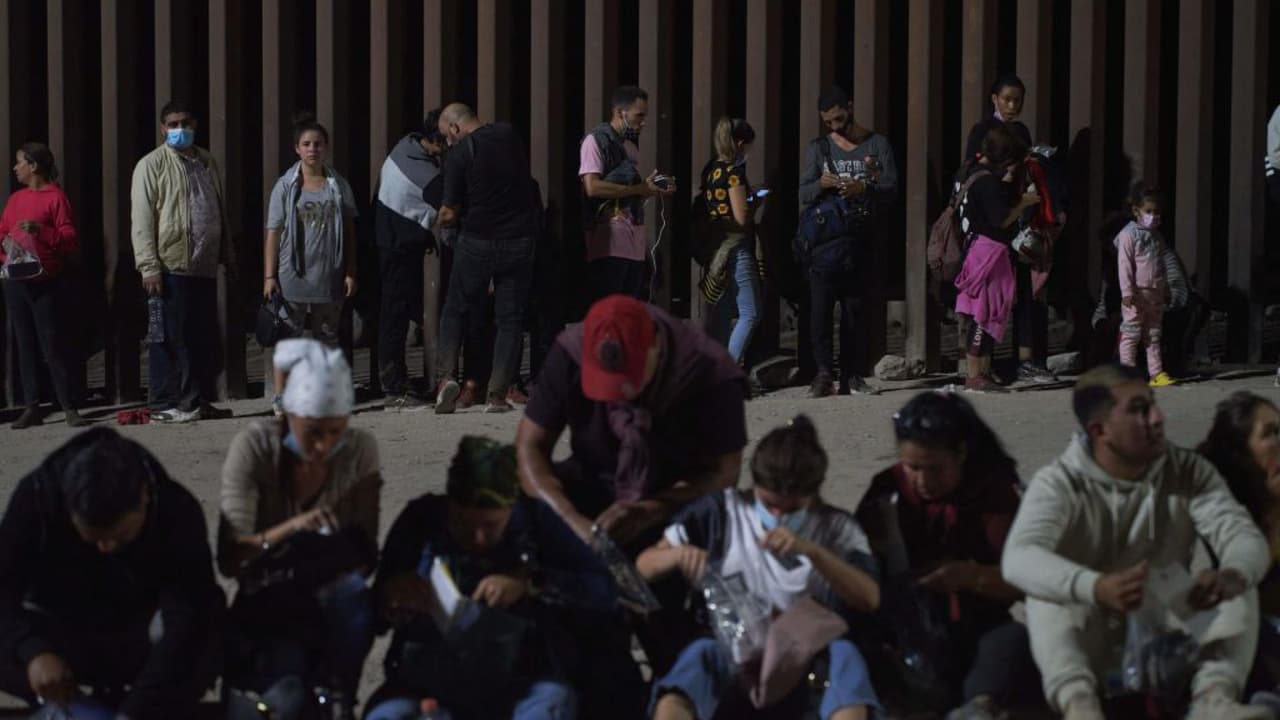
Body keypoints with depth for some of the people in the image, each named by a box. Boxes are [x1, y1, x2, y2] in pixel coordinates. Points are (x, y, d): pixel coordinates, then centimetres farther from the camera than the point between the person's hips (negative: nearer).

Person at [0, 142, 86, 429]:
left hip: (46, 284, -6)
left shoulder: (55, 196, -4)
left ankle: (70, 408, -6)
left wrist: (41, 231, -23)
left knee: (54, 345, -8)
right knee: (24, 346, 6)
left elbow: (70, 239, -8)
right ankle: (31, 408, 10)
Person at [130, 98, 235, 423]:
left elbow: (221, 212, 23)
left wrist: (228, 257, 20)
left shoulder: (208, 163, 16)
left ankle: (199, 401, 17)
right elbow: (142, 219, -8)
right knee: (169, 338, -3)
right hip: (170, 267, -6)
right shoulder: (151, 165, -3)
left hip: (205, 266, 6)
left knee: (205, 339, 9)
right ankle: (163, 405, 1)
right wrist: (149, 266, -15)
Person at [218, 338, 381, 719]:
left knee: (351, 591, -36)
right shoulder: (254, 445, -16)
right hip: (268, 604, -2)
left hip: (330, 605, 2)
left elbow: (366, 550, -10)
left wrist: (346, 568, -33)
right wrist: (291, 528, -38)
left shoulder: (360, 448, -10)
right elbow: (228, 559, -22)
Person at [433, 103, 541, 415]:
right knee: (510, 318, 7)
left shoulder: (459, 155, -10)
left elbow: (449, 213, -7)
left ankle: (446, 375, -3)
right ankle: (497, 394, 2)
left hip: (478, 241, -3)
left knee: (457, 310, 13)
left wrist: (444, 218, 15)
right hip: (520, 240, 3)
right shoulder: (509, 135, 3)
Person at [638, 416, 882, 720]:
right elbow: (644, 566, 10)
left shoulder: (838, 529, 8)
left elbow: (869, 599, -8)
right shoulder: (723, 511, 9)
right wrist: (679, 555, -14)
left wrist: (812, 551, -22)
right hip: (732, 663, 0)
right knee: (700, 653, -35)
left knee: (843, 653, -34)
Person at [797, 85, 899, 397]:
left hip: (860, 239, 0)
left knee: (853, 308, 4)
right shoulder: (818, 148, 9)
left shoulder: (877, 145, 7)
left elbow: (891, 189, -2)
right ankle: (824, 373, -14)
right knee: (820, 305, -12)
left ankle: (850, 375, 9)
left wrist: (863, 188, -21)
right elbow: (803, 195, 3)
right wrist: (821, 184, -19)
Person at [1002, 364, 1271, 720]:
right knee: (1050, 593, -30)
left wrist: (1231, 575, -43)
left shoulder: (1190, 472, -1)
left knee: (1239, 584, -19)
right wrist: (1095, 588, -52)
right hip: (1085, 650, -2)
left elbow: (1244, 535, -15)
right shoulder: (1058, 482, -11)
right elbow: (1019, 557, -30)